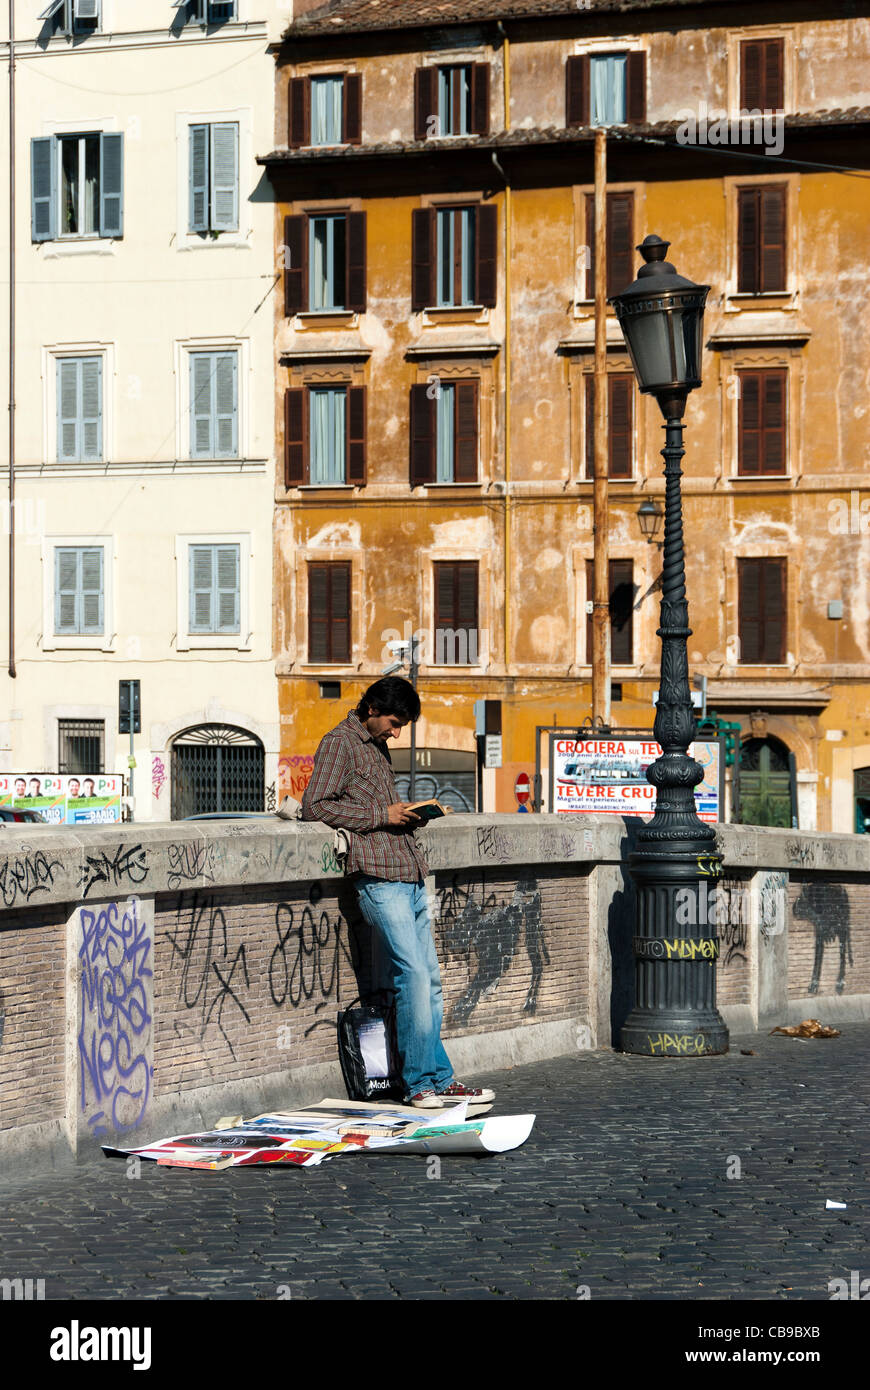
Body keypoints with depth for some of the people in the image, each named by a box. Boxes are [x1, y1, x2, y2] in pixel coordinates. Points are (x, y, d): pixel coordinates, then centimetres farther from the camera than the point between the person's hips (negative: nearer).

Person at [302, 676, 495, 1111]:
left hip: (410, 877, 9)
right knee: (414, 973, -13)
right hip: (379, 878, -9)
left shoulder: (378, 748, 23)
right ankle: (420, 1083, -8)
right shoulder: (340, 743, -3)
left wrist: (410, 814, 13)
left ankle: (440, 1079, 11)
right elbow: (315, 805, -14)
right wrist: (381, 815, -12)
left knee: (428, 979, 7)